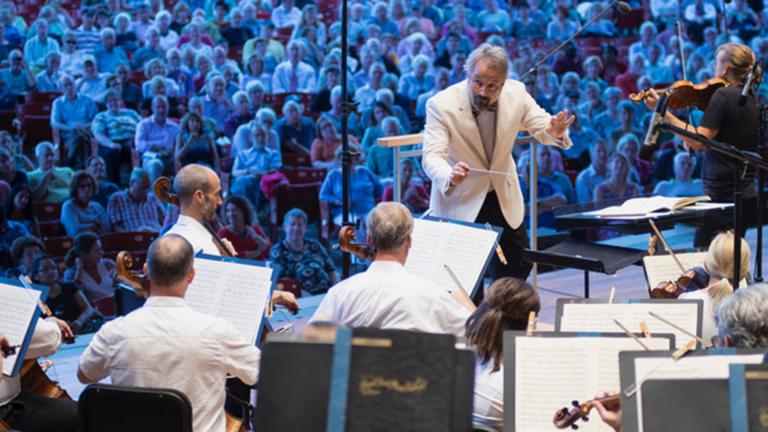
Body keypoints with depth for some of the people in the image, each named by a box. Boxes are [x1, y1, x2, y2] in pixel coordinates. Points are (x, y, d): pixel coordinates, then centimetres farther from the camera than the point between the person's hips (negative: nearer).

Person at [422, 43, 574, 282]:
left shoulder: (516, 93, -14)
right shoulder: (441, 105, -24)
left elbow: (542, 127, -2)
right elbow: (432, 156, -30)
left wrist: (555, 132, -28)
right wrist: (450, 178, -53)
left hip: (504, 195, 4)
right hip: (460, 198, -4)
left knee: (519, 263, 11)